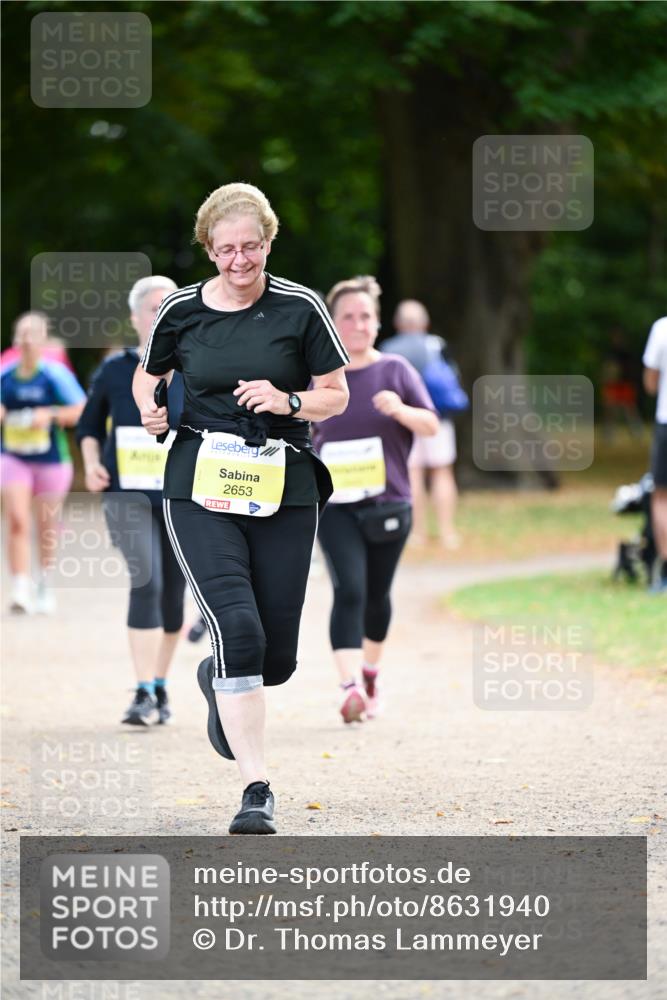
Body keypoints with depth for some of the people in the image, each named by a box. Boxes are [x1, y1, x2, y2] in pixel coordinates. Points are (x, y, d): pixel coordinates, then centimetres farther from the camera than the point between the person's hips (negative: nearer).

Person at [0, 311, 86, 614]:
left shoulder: (55, 375, -10)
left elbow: (82, 411, -9)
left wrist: (50, 414, -22)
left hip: (51, 461, -1)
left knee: (46, 526, 12)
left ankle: (44, 586, 32)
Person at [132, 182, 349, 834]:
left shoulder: (300, 308, 0)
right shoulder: (180, 310, 2)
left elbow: (336, 394, 6)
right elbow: (147, 375, 20)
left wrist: (287, 401, -13)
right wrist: (149, 410, -1)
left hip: (284, 492, 1)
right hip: (200, 490, -1)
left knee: (276, 658, 5)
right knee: (238, 628, -20)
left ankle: (219, 682, 44)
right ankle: (256, 789, -16)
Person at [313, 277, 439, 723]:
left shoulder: (395, 370, 0)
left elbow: (431, 425, -7)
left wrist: (402, 410, -26)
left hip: (388, 504, 1)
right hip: (335, 506, -1)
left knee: (377, 594, 12)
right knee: (349, 590, -17)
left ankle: (371, 673, 36)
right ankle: (351, 686, -25)